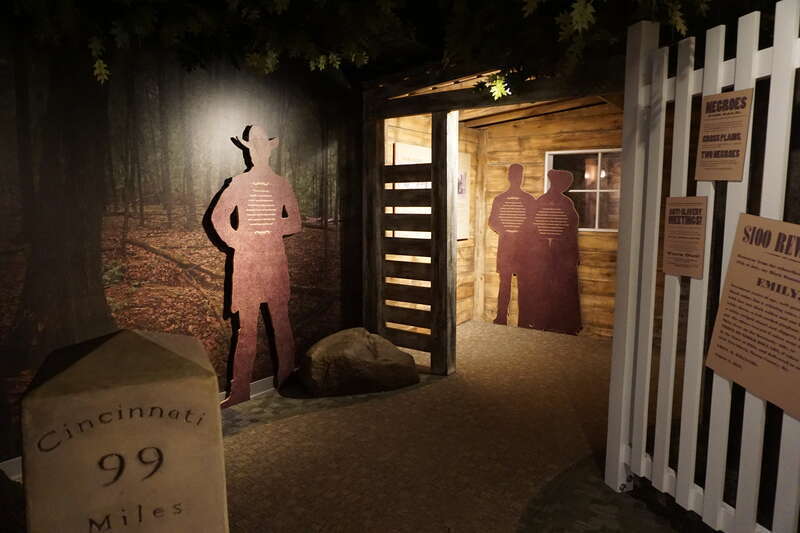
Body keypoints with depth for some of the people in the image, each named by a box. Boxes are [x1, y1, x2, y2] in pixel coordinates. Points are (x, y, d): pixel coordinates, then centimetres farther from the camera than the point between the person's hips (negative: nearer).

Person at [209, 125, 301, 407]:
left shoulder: (282, 184, 7)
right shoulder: (238, 183, 3)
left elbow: (295, 222, 12)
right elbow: (218, 217, 5)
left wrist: (273, 227, -3)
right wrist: (235, 242, -4)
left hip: (275, 260, 2)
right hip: (246, 262, -1)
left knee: (281, 322, 7)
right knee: (246, 327, 0)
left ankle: (286, 381, 20)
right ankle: (239, 390, 8)